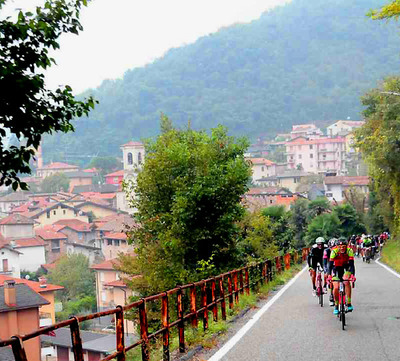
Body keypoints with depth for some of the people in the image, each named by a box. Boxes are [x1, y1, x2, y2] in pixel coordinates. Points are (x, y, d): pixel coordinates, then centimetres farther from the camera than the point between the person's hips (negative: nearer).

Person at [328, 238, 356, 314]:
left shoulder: (349, 251, -26)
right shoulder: (334, 251, -28)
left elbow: (352, 264, -29)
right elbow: (330, 264, -30)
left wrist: (352, 275, -43)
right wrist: (329, 275, -42)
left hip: (346, 267, 0)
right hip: (336, 268, 0)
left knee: (346, 282, -27)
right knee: (336, 288, -12)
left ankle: (349, 304, -21)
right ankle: (336, 306, 9)